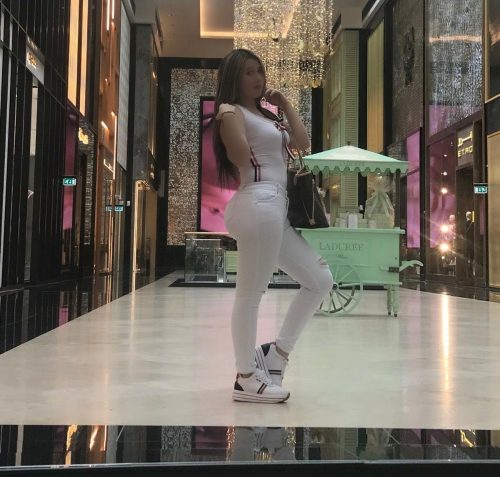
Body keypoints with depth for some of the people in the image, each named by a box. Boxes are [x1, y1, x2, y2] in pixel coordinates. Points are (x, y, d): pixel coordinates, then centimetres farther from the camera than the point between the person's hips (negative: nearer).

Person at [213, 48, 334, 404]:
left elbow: (303, 144, 17)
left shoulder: (264, 116, 27)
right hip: (259, 205, -10)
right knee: (251, 294, -5)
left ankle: (277, 351, 16)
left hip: (277, 208, 10)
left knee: (320, 279, 11)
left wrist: (285, 104, 19)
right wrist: (226, 113, -8)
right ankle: (246, 379, 6)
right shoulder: (233, 112, 0)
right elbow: (241, 157, -15)